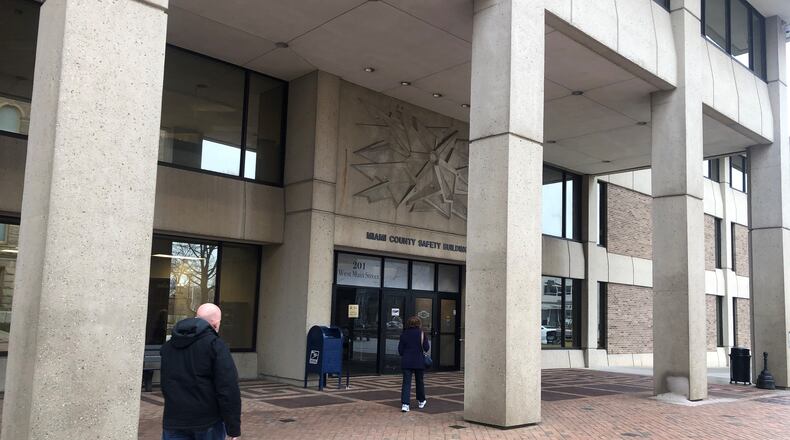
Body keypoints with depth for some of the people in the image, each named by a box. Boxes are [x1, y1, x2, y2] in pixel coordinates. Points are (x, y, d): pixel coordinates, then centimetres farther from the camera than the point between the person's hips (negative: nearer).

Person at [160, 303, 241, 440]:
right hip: (208, 423, -4)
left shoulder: (167, 346, 9)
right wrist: (233, 428, -13)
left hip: (173, 422, 4)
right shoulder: (216, 346, -12)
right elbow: (229, 390, -17)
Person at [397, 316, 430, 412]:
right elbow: (426, 348, -7)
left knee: (406, 382, 0)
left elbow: (400, 349, 3)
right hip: (419, 362, -1)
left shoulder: (404, 334, 0)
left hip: (406, 362, 1)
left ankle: (404, 404, -12)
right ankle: (421, 401, 33)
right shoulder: (421, 334, -7)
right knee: (419, 381, 17)